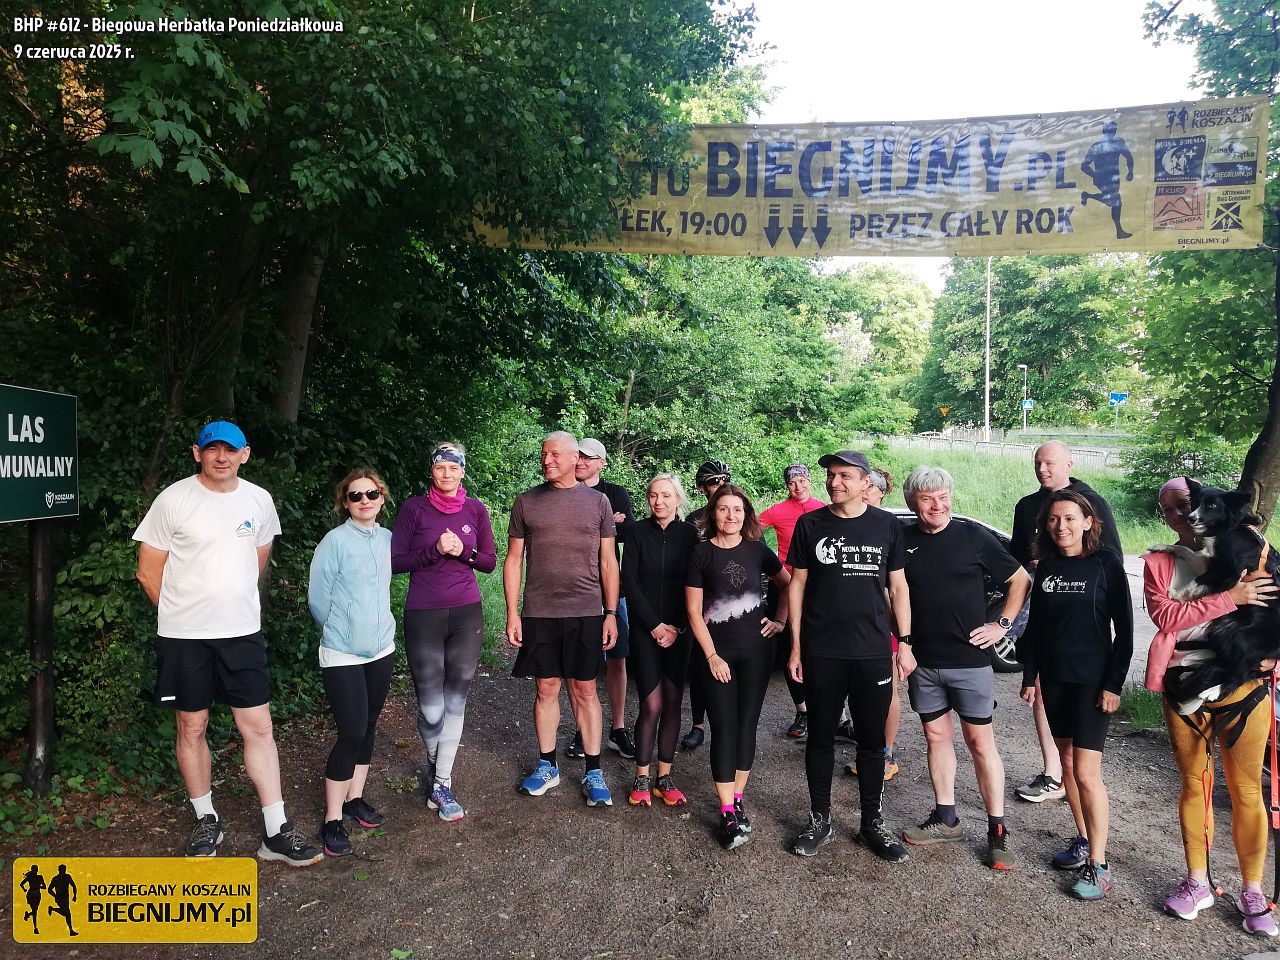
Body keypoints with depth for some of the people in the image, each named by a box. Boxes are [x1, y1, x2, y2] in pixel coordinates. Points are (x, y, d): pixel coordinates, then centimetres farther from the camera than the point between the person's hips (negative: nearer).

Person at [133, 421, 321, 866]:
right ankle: (206, 821, 29)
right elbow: (149, 572, -1)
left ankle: (276, 832, 9)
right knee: (192, 727, 10)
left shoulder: (259, 500, 3)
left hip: (242, 632, 2)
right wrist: (185, 614, 6)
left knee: (258, 727, 2)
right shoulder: (174, 499, -8)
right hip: (184, 637, -2)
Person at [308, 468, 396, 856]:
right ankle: (333, 820, 7)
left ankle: (354, 798, 30)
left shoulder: (388, 539, 3)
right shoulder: (335, 540, -12)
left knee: (368, 728, 14)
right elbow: (317, 598, -7)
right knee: (351, 733, -6)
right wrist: (340, 632, 4)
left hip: (381, 650, 5)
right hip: (342, 655, -5)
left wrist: (372, 628, 14)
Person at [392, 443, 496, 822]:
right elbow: (396, 561, -2)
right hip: (423, 616, -2)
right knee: (431, 708, 1)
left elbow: (490, 561, 8)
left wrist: (463, 552, -11)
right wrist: (435, 551, -16)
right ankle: (434, 764, 31)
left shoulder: (475, 510, 4)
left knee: (456, 702, 4)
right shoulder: (413, 508, -2)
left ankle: (442, 782, 17)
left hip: (466, 614, 2)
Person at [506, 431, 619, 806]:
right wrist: (512, 614, 0)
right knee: (547, 688, 9)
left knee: (585, 691, 5)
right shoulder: (526, 501, 4)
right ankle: (547, 766, 25)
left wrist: (611, 613, 1)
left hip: (586, 613, 0)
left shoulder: (597, 501, 3)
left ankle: (593, 773, 15)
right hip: (538, 614, 1)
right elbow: (514, 559, 6)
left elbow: (608, 561, 5)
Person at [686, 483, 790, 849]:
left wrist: (780, 620, 5)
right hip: (718, 653, -2)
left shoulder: (757, 550, 2)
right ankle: (727, 813, 1)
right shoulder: (701, 553, -3)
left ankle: (737, 797, 21)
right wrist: (711, 655, -7)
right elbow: (694, 610, -4)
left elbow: (788, 584, 16)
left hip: (756, 650, 2)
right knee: (723, 728, -3)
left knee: (747, 724, 7)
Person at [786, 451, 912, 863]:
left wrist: (904, 643, 4)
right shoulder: (810, 524, 0)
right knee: (820, 737, 10)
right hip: (822, 653, 0)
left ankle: (872, 822, 26)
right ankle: (820, 820, 25)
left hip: (874, 653, 1)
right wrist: (795, 646, 0)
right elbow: (797, 584, 3)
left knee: (872, 740, 10)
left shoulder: (887, 525, 3)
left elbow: (898, 586, 8)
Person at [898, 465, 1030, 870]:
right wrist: (900, 640, 5)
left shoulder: (973, 536, -7)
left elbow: (1020, 580, 1)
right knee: (936, 737, 12)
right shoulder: (903, 541, 1)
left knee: (980, 742, 2)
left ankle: (997, 831, 12)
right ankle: (945, 819, 26)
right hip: (923, 661, 3)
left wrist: (1002, 625, -6)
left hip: (969, 658, -3)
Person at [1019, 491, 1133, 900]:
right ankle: (1083, 839, 30)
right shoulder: (1046, 567, 6)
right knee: (1067, 764, 13)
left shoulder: (1106, 563, -8)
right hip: (1054, 679, 5)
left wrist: (1114, 683, -13)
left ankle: (1099, 865, 4)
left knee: (1086, 772, -6)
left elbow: (1124, 628, -8)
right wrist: (1030, 676, 8)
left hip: (1093, 681, -5)